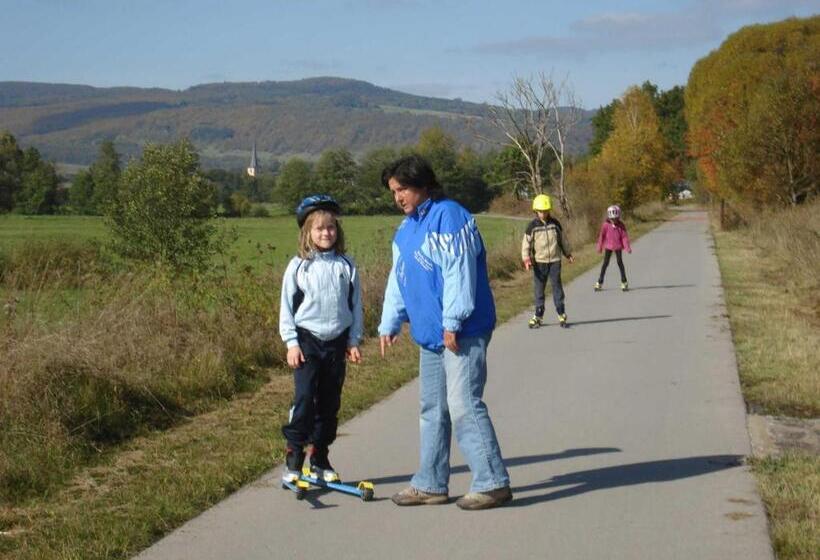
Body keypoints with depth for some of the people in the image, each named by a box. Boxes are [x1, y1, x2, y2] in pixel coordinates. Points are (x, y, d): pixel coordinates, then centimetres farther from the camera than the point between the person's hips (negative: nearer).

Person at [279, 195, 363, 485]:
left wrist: (354, 341, 5)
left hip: (337, 341, 3)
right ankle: (293, 458, -2)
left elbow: (355, 305, 8)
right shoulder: (298, 266, -2)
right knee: (304, 398, -10)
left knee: (330, 402, 8)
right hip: (307, 340, -3)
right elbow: (287, 307, -1)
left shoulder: (346, 266, 4)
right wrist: (292, 343, -6)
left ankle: (319, 458, 19)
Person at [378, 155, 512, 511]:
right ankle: (430, 484, 22)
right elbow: (398, 279, 23)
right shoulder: (406, 229, 16)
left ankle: (492, 483, -4)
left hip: (462, 333, -10)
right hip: (429, 335, 10)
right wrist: (389, 324, 20)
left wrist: (452, 323, -20)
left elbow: (460, 272, -18)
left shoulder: (449, 216, -12)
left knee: (464, 406, -11)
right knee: (432, 410, 14)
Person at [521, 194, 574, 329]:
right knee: (538, 289, 2)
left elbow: (563, 240, 16)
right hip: (539, 262, -1)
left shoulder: (555, 224, 4)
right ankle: (538, 316, 9)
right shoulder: (532, 226, -2)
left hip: (555, 261, 1)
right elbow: (526, 243, 0)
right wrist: (526, 259, -11)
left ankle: (561, 315, 8)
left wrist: (568, 254, 20)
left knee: (557, 287, 1)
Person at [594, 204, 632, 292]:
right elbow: (602, 236, 0)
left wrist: (627, 247, -13)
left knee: (620, 262, 1)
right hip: (608, 246, 0)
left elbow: (624, 236, -6)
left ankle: (624, 282, 11)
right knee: (605, 263, 4)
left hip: (618, 246, 0)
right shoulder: (605, 225, -8)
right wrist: (600, 247, 5)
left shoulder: (621, 225, -7)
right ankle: (599, 282, 9)